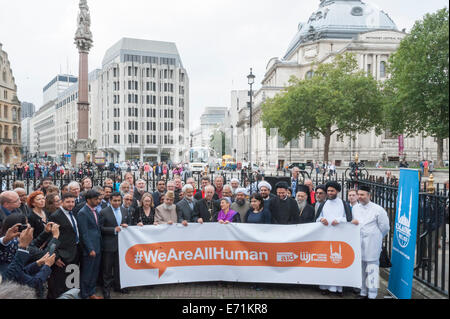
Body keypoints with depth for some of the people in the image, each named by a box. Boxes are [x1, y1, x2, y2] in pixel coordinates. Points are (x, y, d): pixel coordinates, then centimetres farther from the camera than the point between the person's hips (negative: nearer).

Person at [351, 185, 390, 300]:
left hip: (372, 244, -5)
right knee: (361, 268, 11)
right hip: (359, 243, 5)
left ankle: (372, 295, 11)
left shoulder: (378, 209, -8)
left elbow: (385, 227, 0)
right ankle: (363, 293, 24)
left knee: (372, 269, -1)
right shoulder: (355, 208, 8)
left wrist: (376, 238, 8)